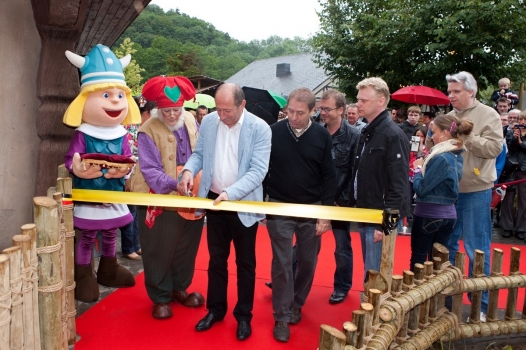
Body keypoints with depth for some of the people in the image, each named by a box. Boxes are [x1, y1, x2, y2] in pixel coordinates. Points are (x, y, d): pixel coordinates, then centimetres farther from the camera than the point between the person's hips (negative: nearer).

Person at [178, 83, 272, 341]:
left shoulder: (259, 128, -15)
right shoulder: (208, 121, -1)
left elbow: (258, 171, -21)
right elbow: (199, 153, 7)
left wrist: (230, 193, -32)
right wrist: (189, 169, -16)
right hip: (213, 200, 4)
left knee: (245, 262, 12)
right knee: (216, 259, 17)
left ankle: (244, 316, 29)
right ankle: (215, 309, 36)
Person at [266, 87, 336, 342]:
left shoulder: (322, 136, -4)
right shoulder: (273, 132, -7)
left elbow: (329, 176, -1)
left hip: (312, 209, 2)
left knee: (308, 261, 12)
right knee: (282, 263, 3)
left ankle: (296, 304, 35)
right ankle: (281, 316, 16)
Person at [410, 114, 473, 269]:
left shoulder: (441, 158, -21)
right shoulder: (457, 157, 6)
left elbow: (420, 189, -18)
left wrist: (417, 169, -3)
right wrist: (424, 164, 7)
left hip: (428, 215, -8)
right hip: (448, 215, 8)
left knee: (418, 260, 4)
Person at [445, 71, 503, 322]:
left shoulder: (488, 115, -3)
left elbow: (494, 148, -15)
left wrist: (466, 136, -14)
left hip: (476, 191, -5)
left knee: (476, 249, 2)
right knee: (446, 245, 13)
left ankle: (480, 304, 15)